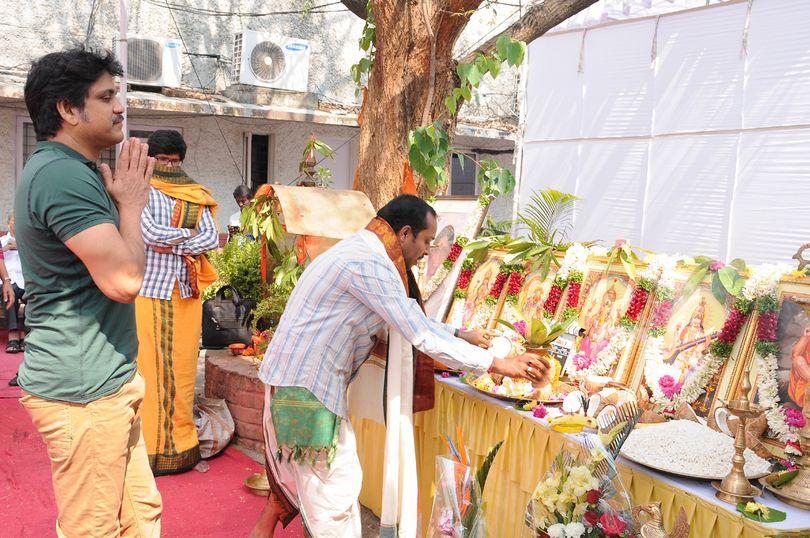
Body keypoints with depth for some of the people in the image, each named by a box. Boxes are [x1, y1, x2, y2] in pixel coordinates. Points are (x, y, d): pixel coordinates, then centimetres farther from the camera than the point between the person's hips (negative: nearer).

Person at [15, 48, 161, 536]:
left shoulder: (72, 170, 15)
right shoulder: (63, 174, -19)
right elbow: (124, 280, -23)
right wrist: (131, 204, -12)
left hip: (105, 382, 10)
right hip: (84, 388, -10)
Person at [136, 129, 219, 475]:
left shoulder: (196, 197, 8)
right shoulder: (141, 192, 6)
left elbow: (212, 238, -5)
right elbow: (151, 232, -9)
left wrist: (171, 244, -7)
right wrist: (188, 233, -3)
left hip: (187, 294, 1)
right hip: (149, 292, -1)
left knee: (183, 370, 5)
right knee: (149, 369, 2)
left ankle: (182, 444, 12)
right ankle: (149, 447, 8)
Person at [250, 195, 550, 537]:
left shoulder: (360, 251, 11)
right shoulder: (369, 264, -22)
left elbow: (412, 319, 19)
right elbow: (422, 337, -23)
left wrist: (460, 335, 17)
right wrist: (495, 364, -18)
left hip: (293, 376, 10)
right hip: (306, 384, -10)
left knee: (295, 467, 25)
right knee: (336, 483, 0)